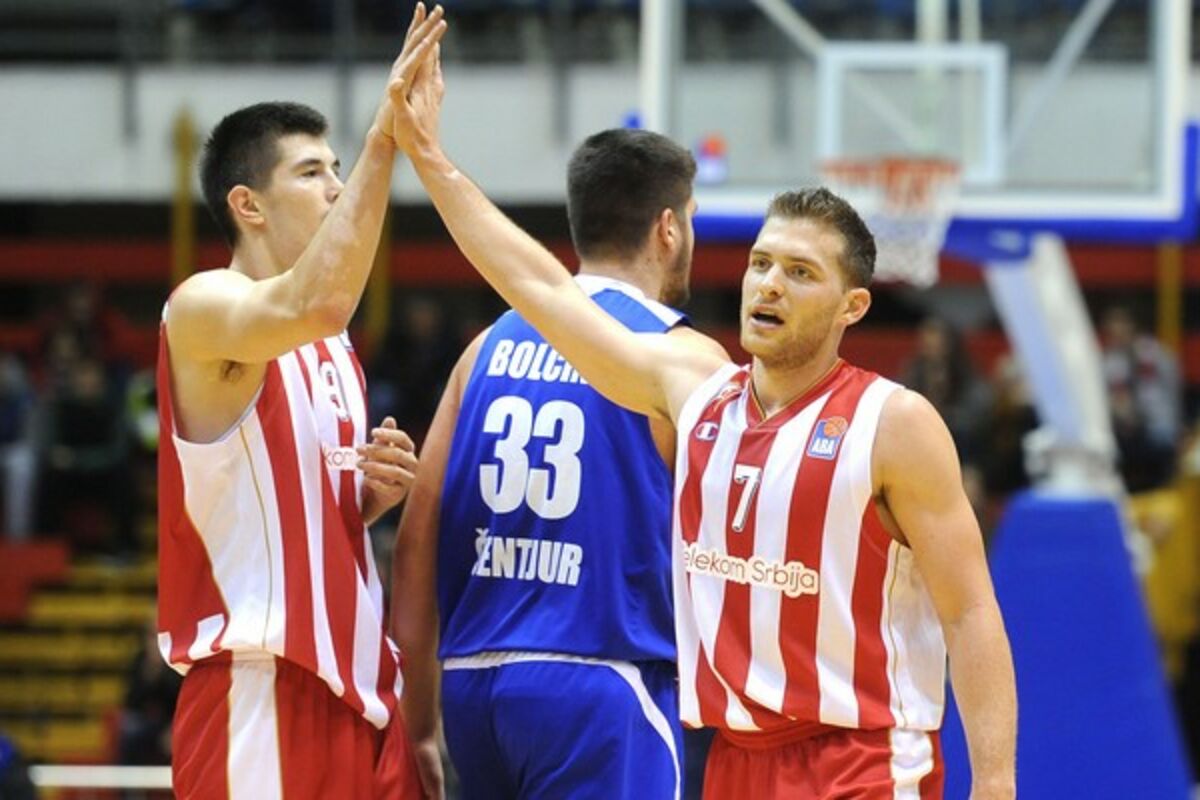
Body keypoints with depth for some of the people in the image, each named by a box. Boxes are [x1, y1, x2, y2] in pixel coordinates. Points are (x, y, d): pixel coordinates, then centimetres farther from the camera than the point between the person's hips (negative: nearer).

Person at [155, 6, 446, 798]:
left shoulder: (334, 349, 18)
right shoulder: (204, 309, -8)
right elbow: (314, 307, -30)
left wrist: (374, 493, 5)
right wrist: (384, 140, -30)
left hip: (355, 687, 9)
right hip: (261, 695, -9)